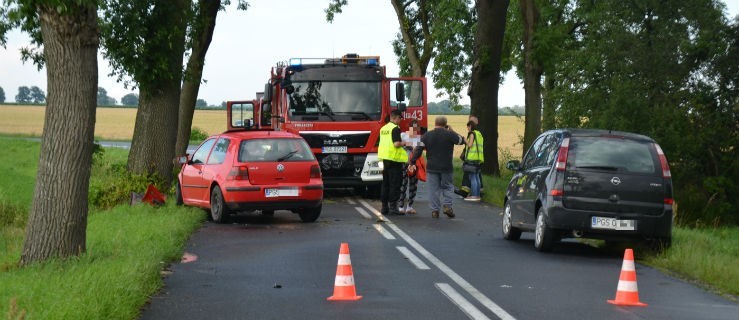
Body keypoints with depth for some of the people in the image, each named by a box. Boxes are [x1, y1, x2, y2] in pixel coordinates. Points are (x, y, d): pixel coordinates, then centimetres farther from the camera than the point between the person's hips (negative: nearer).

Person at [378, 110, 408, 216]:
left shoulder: (383, 128, 14)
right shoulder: (395, 128, -12)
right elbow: (396, 144, -22)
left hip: (385, 158, 8)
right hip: (394, 159, -8)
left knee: (385, 183, 12)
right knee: (394, 184, -5)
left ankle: (384, 207, 14)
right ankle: (393, 207, -7)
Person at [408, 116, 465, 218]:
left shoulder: (427, 135, 0)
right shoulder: (450, 135, -5)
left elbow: (418, 149, -3)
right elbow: (462, 140, 11)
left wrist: (412, 162, 3)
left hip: (432, 168, 1)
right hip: (446, 167, -1)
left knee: (433, 189, 6)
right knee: (447, 187, 14)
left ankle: (434, 210, 3)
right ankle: (447, 205, -4)